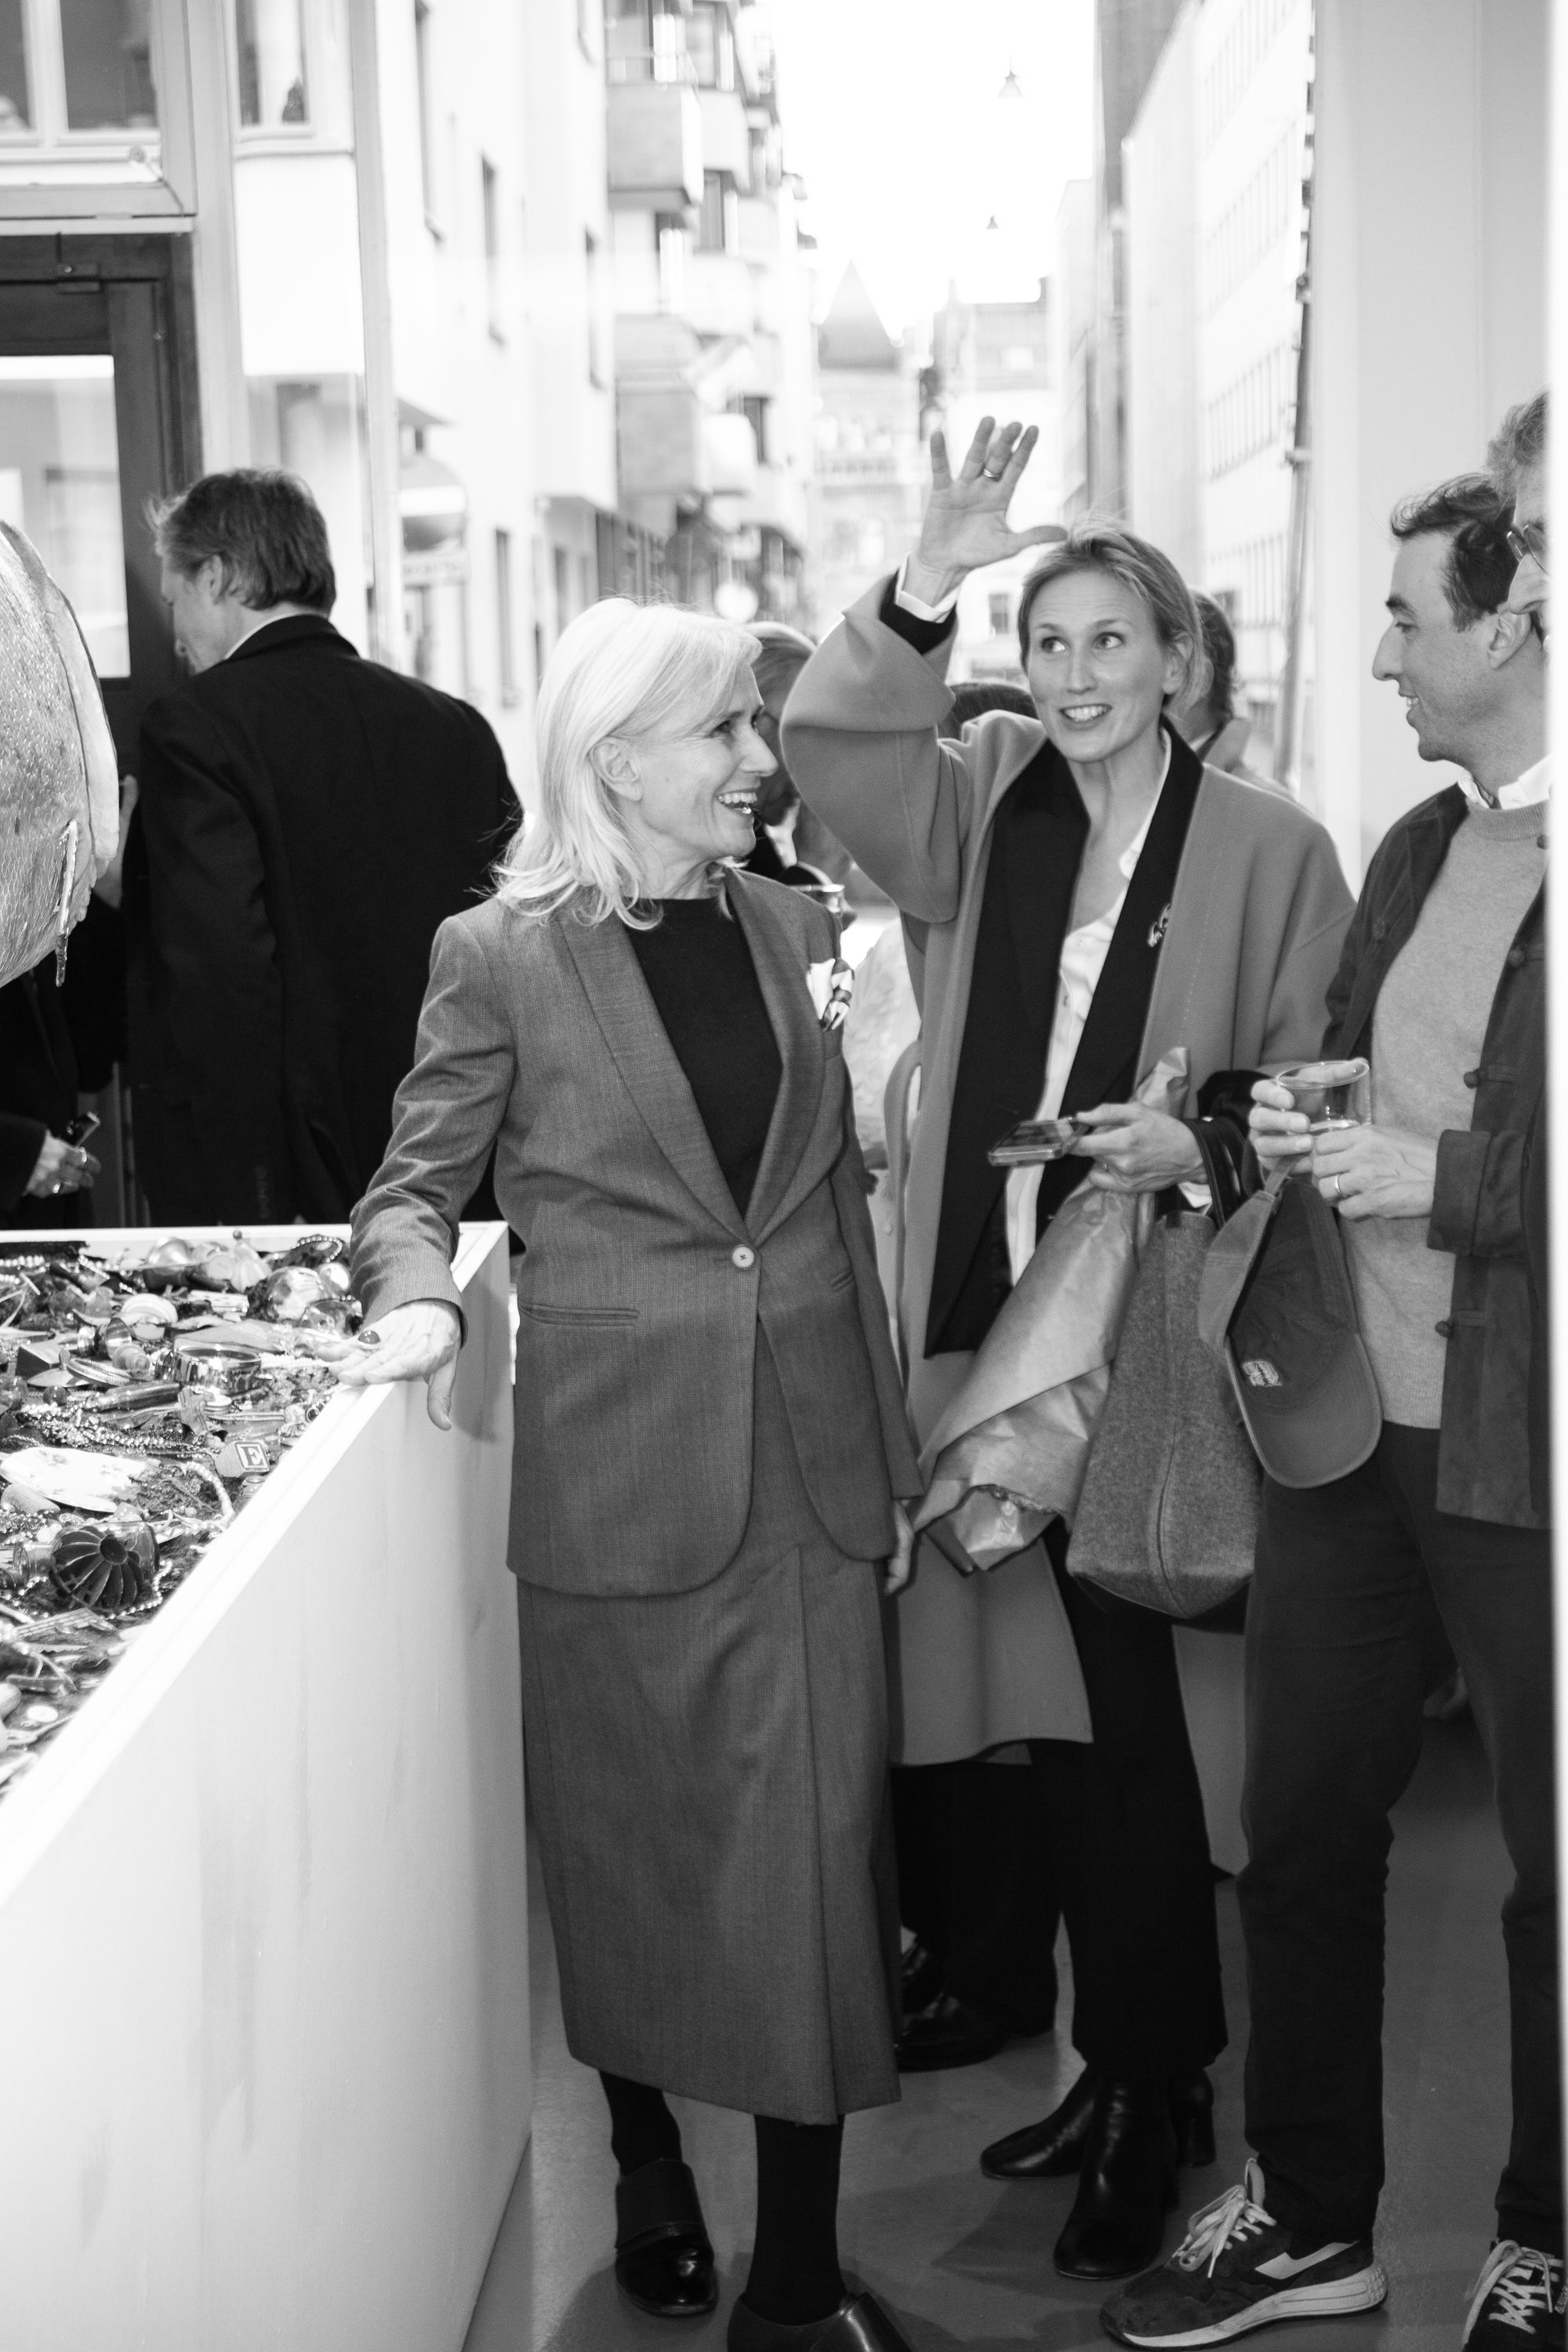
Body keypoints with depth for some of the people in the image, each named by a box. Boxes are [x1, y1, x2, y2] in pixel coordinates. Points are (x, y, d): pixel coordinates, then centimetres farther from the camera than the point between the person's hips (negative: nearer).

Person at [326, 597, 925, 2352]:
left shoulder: (796, 931, 8)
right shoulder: (501, 956, -5)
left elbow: (838, 1204, 12)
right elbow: (413, 1186, 1)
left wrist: (891, 1444, 11)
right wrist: (419, 1295, -21)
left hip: (812, 1474, 3)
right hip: (620, 1473, -3)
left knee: (817, 1860, 2)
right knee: (634, 1856, 11)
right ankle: (645, 2157, 38)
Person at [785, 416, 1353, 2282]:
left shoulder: (1268, 853, -4)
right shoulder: (985, 811, 8)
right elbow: (825, 741, -7)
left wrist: (1202, 1143, -18)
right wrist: (921, 592, -20)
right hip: (988, 1322, 4)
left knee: (1129, 1720, 1)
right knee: (1048, 1713, 12)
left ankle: (1159, 2096, 19)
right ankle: (1116, 2064, 29)